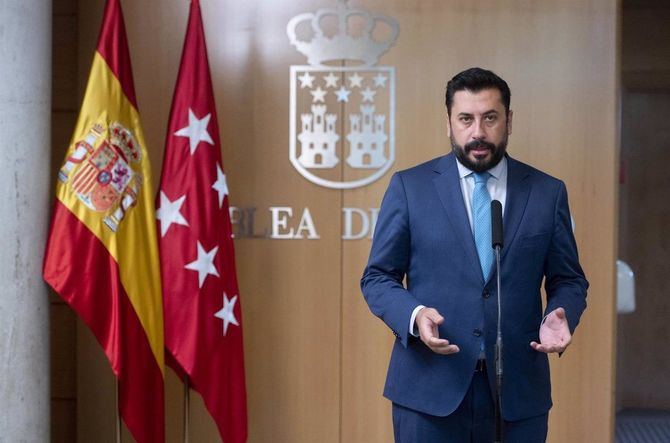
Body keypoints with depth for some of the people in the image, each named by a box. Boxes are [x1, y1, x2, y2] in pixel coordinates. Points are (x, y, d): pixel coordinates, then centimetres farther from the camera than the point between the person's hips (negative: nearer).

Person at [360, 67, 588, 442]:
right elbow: (377, 277, 3)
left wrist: (559, 316, -11)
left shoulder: (548, 193, 6)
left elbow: (569, 280, 11)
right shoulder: (409, 187, 1)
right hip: (430, 387, -1)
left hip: (517, 392, 2)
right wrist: (415, 315, -16)